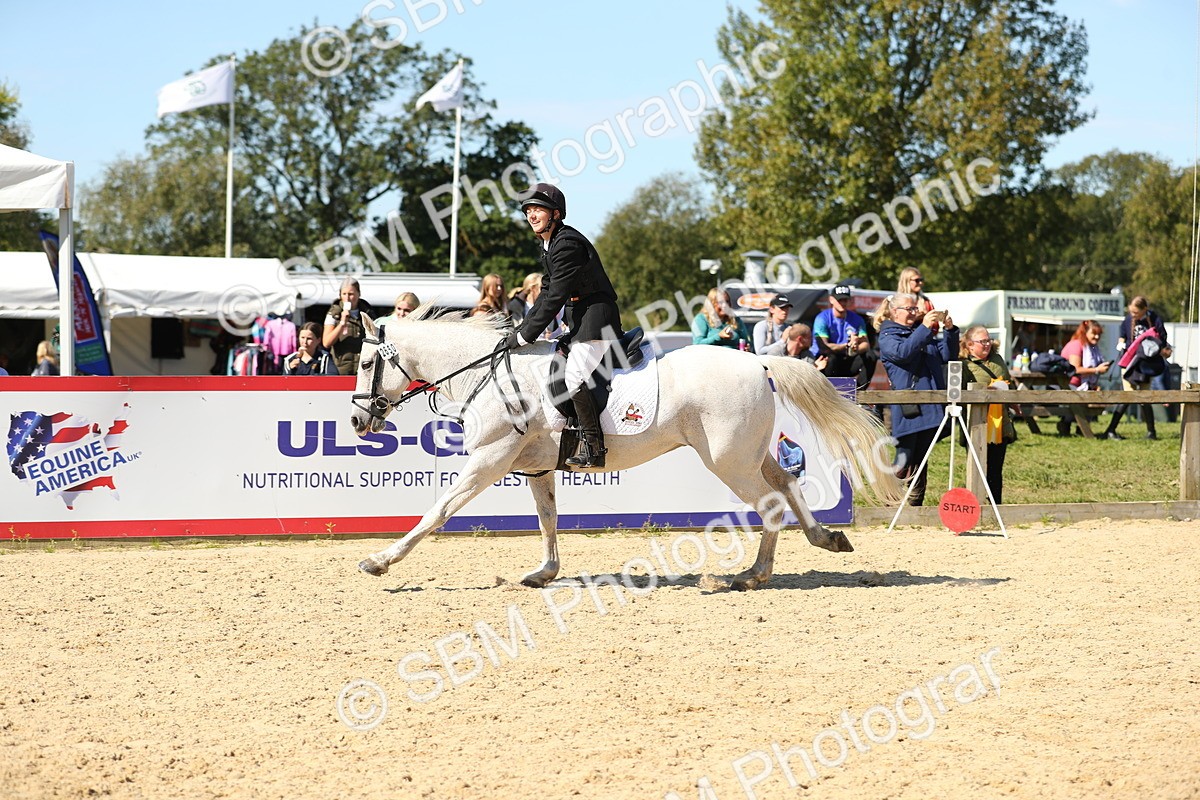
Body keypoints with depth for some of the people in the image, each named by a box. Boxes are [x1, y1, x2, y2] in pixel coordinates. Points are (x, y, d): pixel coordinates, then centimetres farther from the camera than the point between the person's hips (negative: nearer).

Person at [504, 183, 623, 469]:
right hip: (578, 320, 12)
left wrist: (526, 336, -18)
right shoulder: (549, 245, 14)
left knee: (574, 376, -21)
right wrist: (522, 329, 7)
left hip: (596, 318, -12)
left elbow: (555, 298, -21)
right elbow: (546, 292, 17)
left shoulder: (567, 244, -19)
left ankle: (593, 448, -19)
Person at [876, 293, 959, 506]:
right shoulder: (887, 336, 1)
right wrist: (924, 328, -21)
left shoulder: (925, 335, 21)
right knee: (904, 461, -9)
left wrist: (950, 330, 1)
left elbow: (948, 355, 16)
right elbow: (902, 352, -20)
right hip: (907, 408, -7)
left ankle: (915, 505, 15)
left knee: (921, 460, 10)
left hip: (929, 407, 7)